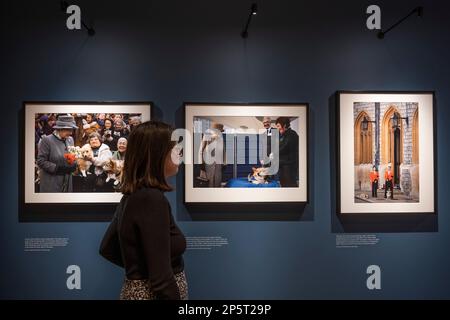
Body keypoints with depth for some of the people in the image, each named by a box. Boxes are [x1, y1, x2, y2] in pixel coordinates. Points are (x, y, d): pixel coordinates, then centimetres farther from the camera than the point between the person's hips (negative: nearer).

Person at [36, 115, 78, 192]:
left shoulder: (70, 140, 9)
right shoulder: (47, 140, -10)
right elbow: (40, 161, -12)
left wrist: (73, 165, -4)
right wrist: (57, 168, -21)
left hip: (67, 182, 6)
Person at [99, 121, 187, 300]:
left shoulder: (132, 196, 3)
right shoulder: (152, 199, -23)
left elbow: (107, 249, 14)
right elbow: (161, 278, -26)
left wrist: (140, 268, 11)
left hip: (136, 289, 8)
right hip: (154, 295, -8)